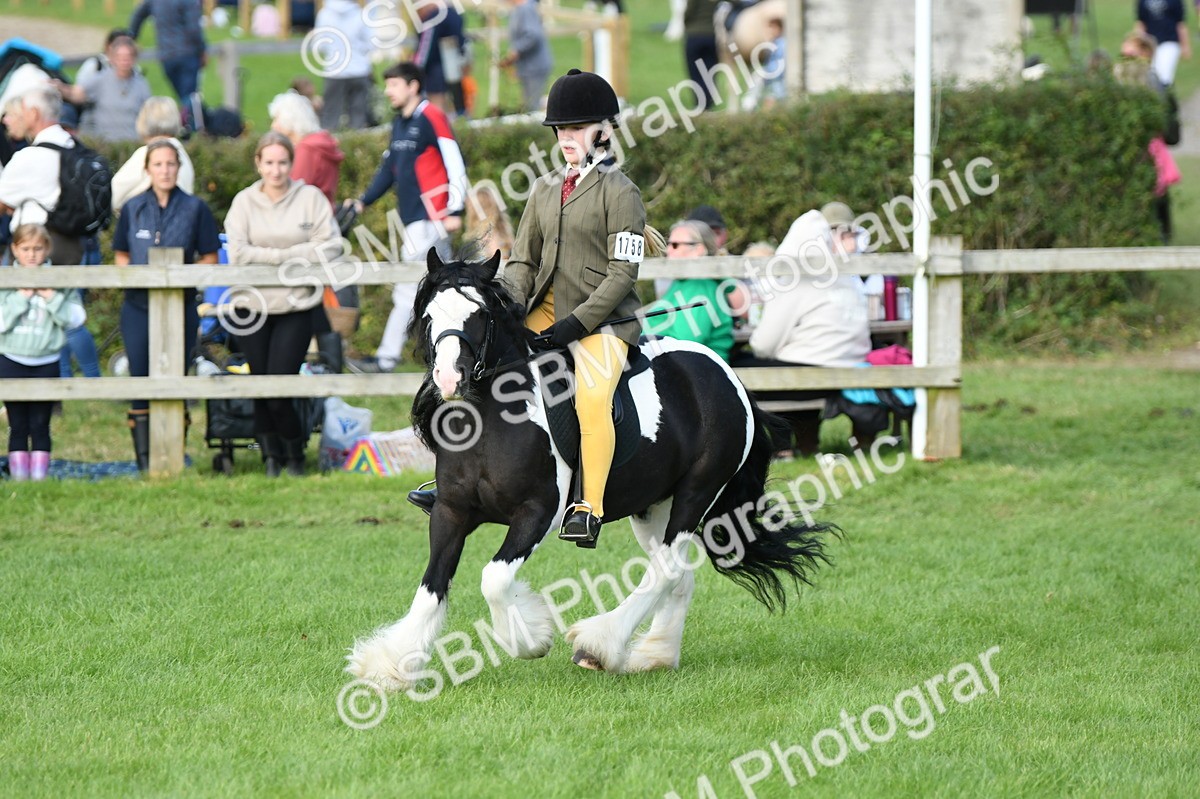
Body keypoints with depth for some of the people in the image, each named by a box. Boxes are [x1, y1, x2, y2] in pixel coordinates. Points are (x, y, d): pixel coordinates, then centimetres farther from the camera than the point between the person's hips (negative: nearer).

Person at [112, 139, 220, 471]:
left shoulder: (195, 209, 2)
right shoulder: (132, 209, 8)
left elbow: (210, 258, 3)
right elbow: (120, 255, 14)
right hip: (138, 306, 1)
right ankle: (144, 459, 1)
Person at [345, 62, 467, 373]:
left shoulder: (431, 118, -11)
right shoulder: (400, 124, 16)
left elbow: (455, 164, -13)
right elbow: (390, 168, 24)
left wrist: (455, 210, -17)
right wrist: (363, 201, 16)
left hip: (430, 216, -9)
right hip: (412, 218, 9)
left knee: (408, 288, -8)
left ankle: (387, 357, -8)